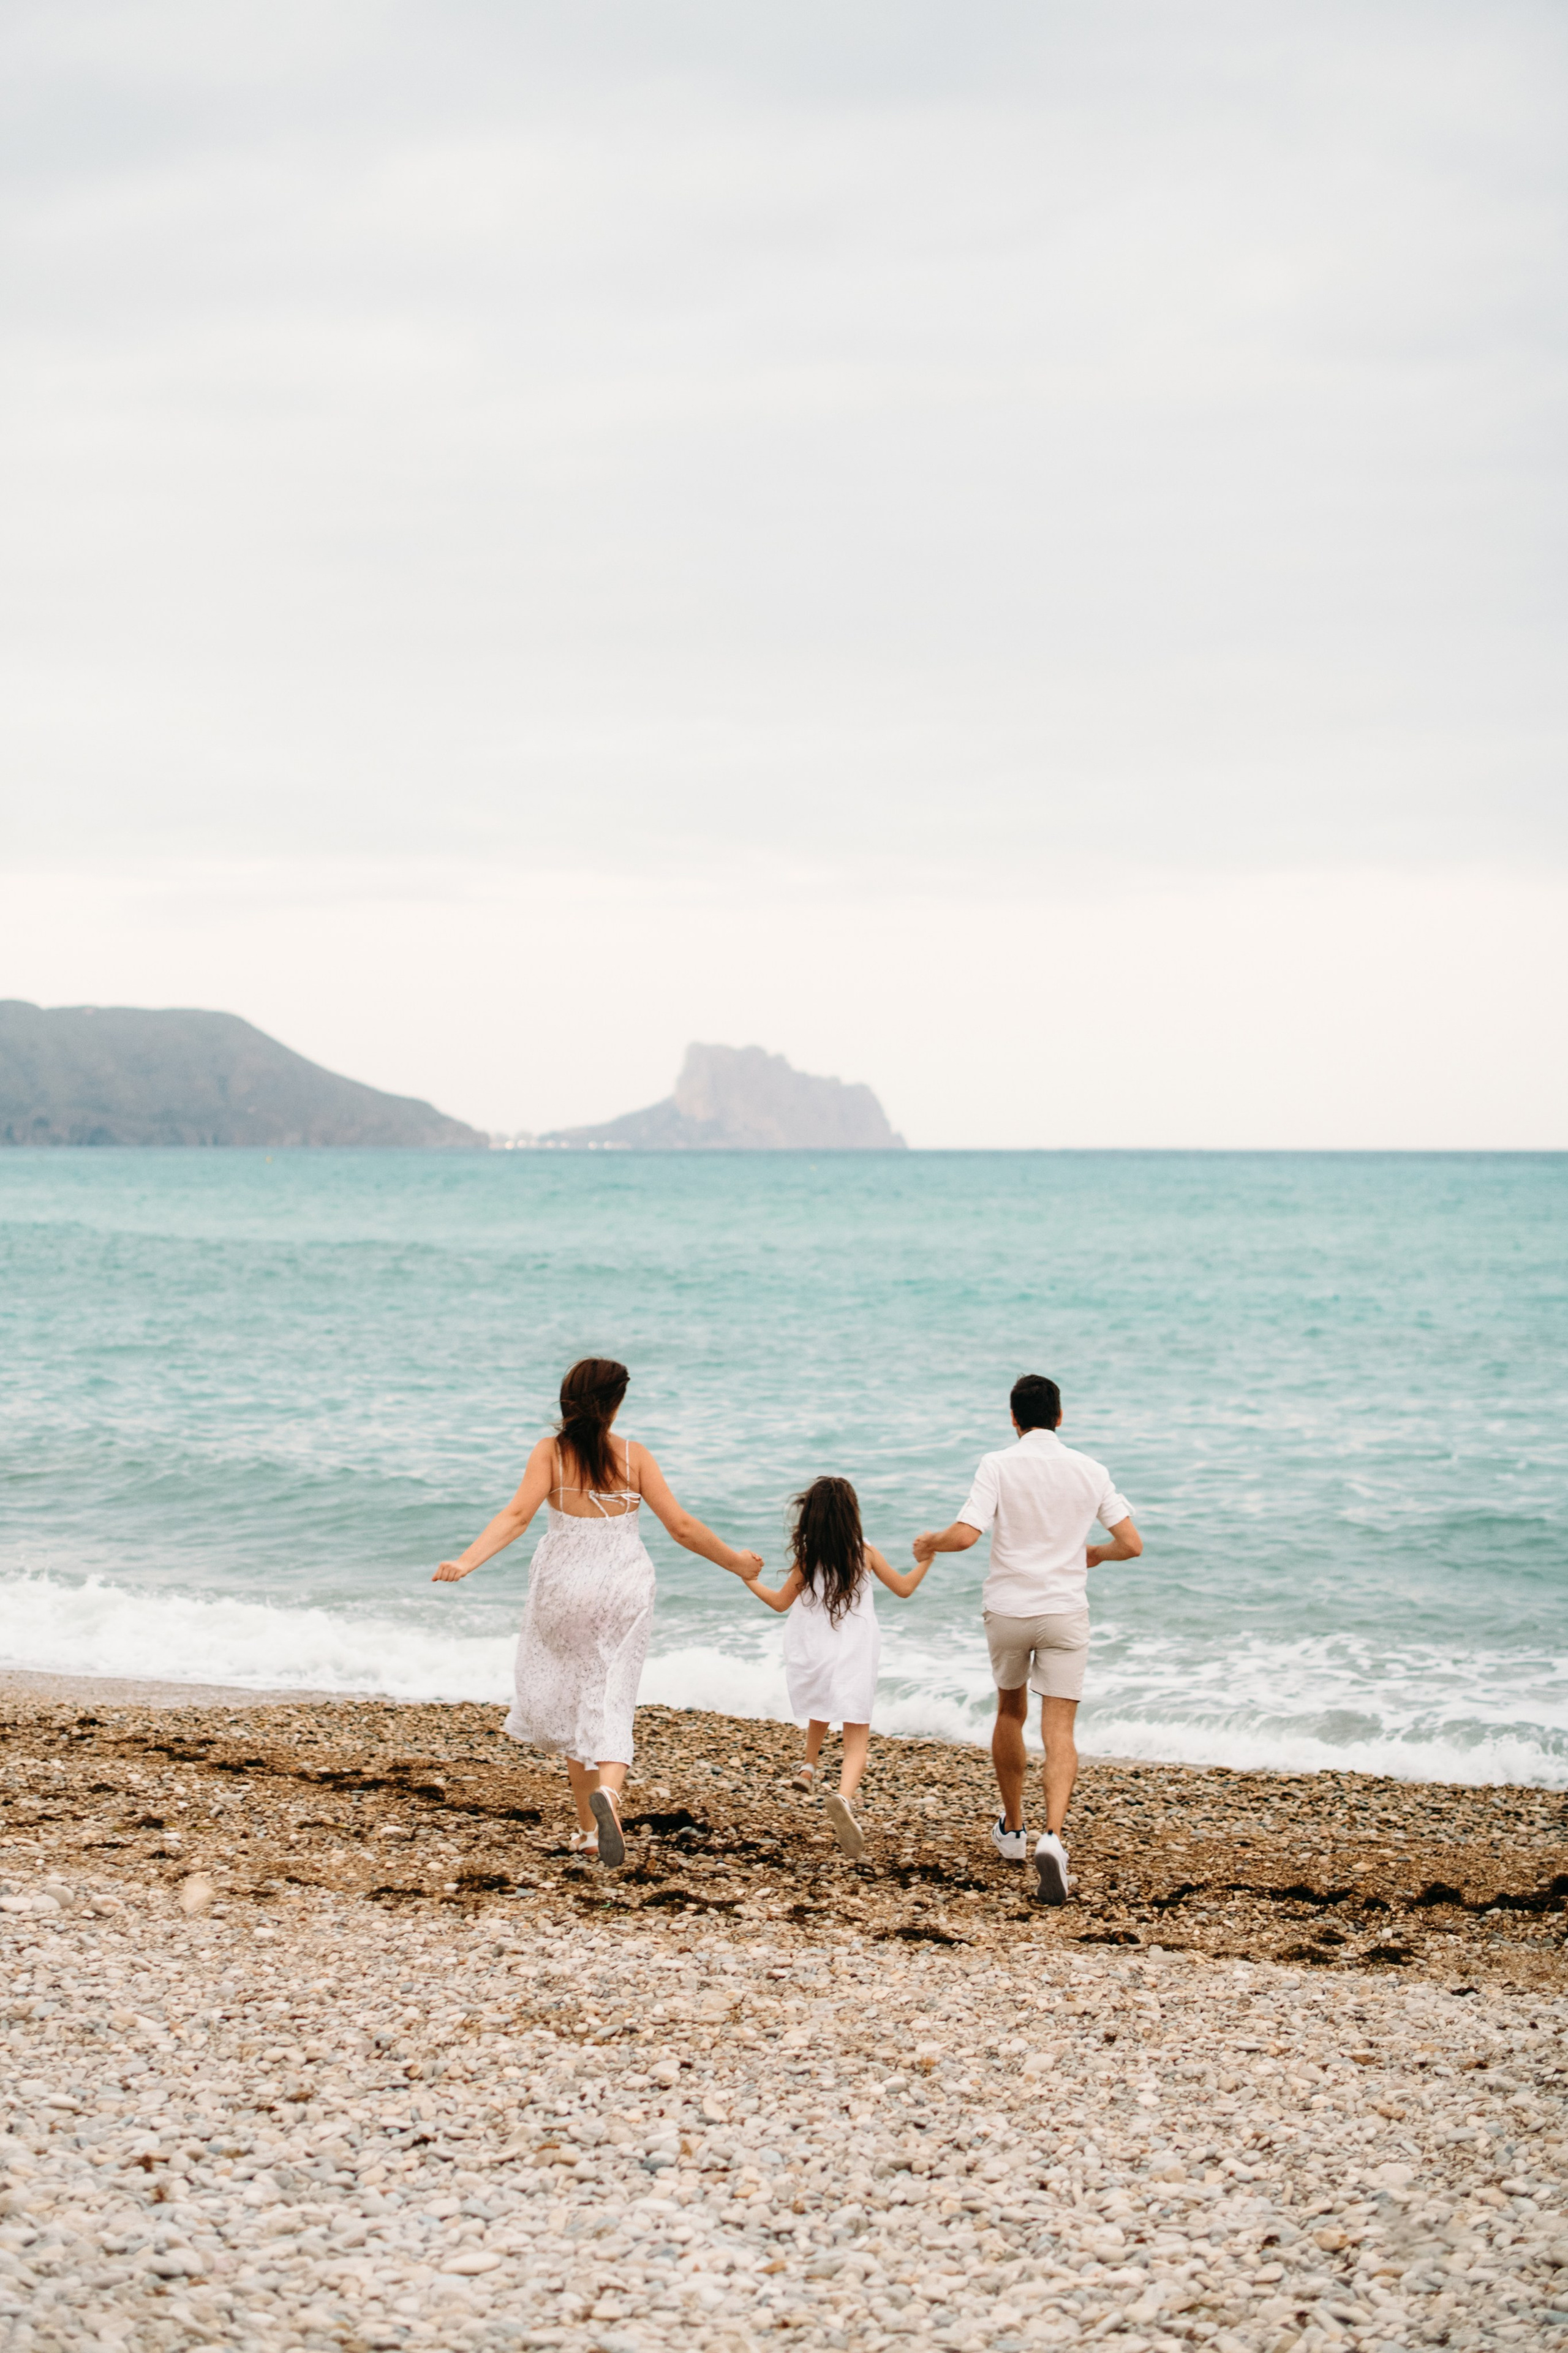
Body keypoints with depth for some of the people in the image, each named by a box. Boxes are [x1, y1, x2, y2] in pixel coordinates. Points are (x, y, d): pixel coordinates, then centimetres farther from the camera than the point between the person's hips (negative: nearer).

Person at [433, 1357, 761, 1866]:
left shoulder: (551, 1452, -7)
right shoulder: (634, 1457, -4)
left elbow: (517, 1516, -20)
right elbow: (682, 1527, -5)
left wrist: (466, 1562, -26)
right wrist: (735, 1563, 8)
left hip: (564, 1589, 0)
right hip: (623, 1589, 0)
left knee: (569, 1702, 17)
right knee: (610, 1703, 1)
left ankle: (588, 1827, 22)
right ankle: (608, 1790, -31)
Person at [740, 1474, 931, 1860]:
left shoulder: (807, 1559, -5)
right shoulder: (865, 1553, -5)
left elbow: (781, 1603, 3)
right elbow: (903, 1589, 6)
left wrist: (750, 1580, 15)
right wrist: (926, 1558, 19)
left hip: (812, 1659, 2)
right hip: (854, 1662, -2)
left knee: (820, 1711, 36)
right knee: (857, 1740, -6)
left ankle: (809, 1767, 47)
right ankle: (844, 1797, -31)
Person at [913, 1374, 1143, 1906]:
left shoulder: (999, 1466, -8)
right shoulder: (1089, 1472, 0)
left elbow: (964, 1536, -18)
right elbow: (1131, 1544, 2)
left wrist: (930, 1541, 4)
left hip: (1007, 1609, 0)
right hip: (1065, 1612, 0)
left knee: (1010, 1712, 22)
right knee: (1059, 1730, -3)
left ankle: (1012, 1830, 34)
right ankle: (1052, 1837, -24)